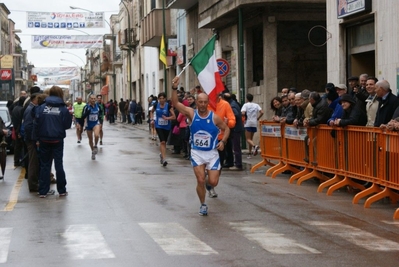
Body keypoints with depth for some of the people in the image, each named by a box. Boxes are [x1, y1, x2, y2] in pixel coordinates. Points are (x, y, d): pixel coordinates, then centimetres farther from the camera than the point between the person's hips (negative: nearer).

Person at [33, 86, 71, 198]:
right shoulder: (63, 109, -7)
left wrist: (36, 139, -1)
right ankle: (62, 190, 12)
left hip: (44, 140, 1)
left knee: (44, 165, 9)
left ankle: (43, 191, 10)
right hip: (57, 140, -1)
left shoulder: (41, 107, -4)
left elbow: (36, 124, -6)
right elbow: (67, 125, -3)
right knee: (59, 164, 8)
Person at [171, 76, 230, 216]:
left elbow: (226, 128, 6)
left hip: (212, 153, 0)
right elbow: (175, 103, -16)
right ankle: (203, 205, 14)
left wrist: (223, 141, -9)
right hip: (197, 153, 0)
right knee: (200, 181, -7)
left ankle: (214, 172, 34)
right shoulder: (192, 114, -7)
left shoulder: (214, 117, -8)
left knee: (213, 182, -5)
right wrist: (174, 88, -29)